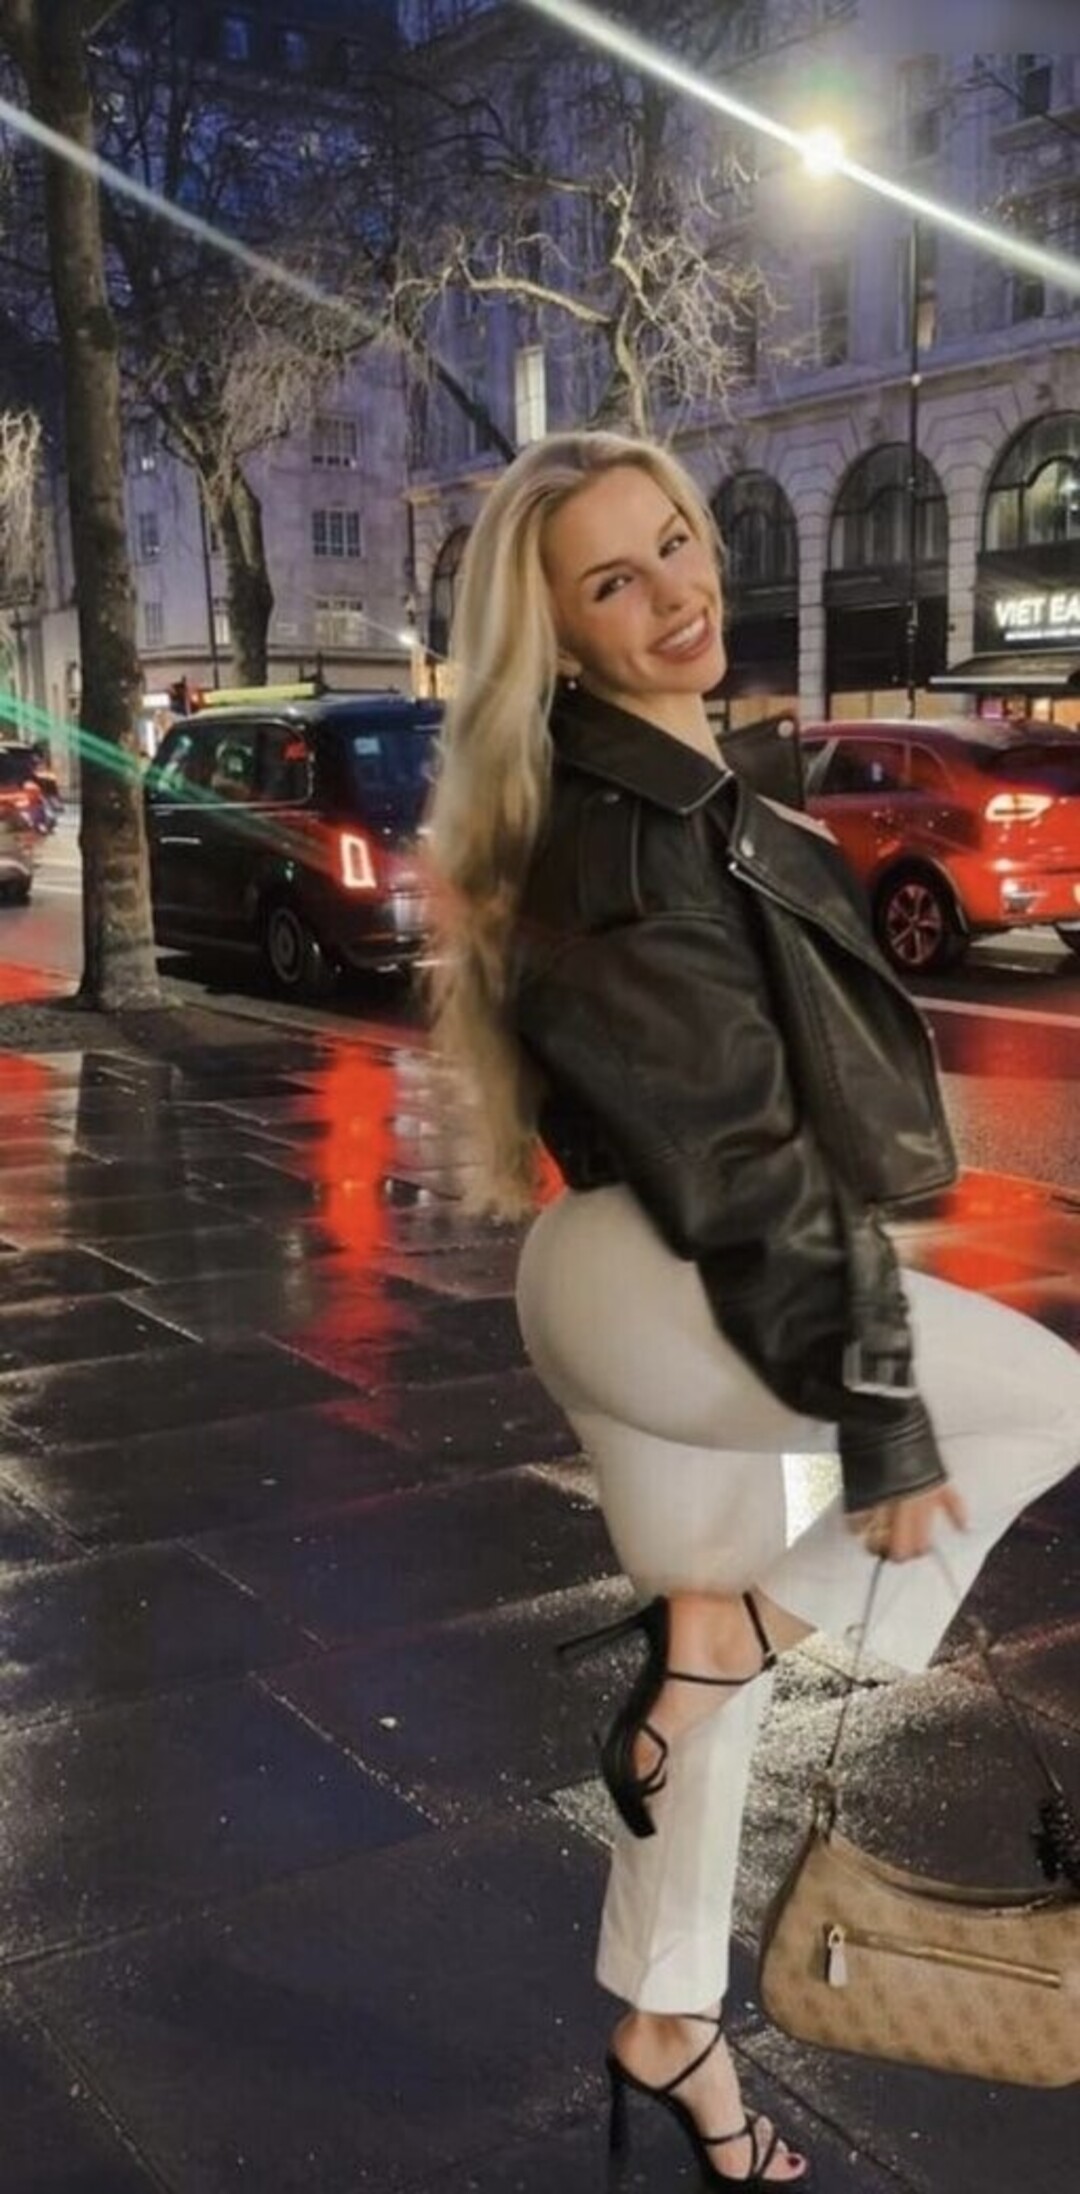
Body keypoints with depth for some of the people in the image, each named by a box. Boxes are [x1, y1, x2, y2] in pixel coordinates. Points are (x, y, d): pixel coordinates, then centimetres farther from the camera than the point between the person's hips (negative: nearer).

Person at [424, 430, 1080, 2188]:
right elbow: (733, 1151, -22)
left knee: (713, 1665, 19)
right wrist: (884, 1414, -17)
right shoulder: (618, 840, -21)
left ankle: (669, 2029, 35)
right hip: (656, 1284, -10)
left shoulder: (670, 789, 13)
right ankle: (733, 1621, 2)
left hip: (659, 1280, 10)